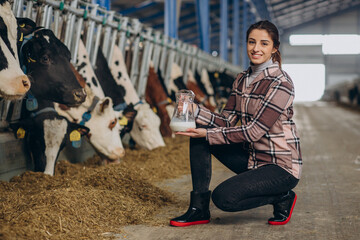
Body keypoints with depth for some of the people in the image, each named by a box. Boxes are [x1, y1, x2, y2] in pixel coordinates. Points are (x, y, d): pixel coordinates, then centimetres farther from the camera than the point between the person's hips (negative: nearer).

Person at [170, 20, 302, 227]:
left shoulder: (280, 83, -18)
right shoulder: (242, 80, 6)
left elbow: (254, 131, -22)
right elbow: (227, 121, 2)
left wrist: (208, 134, -22)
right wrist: (195, 110, -13)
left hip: (282, 166, -8)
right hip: (252, 158, 8)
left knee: (223, 197, -25)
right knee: (199, 135, -4)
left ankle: (282, 198, 1)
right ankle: (199, 209, 0)